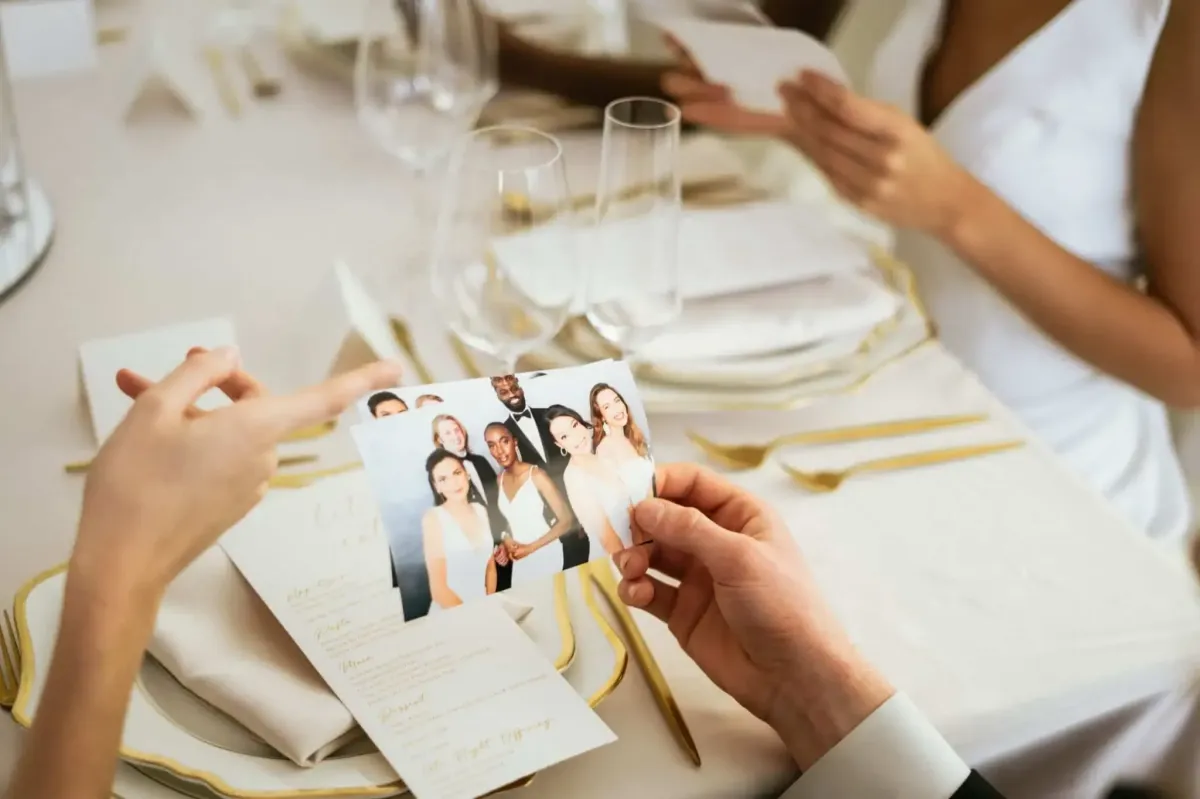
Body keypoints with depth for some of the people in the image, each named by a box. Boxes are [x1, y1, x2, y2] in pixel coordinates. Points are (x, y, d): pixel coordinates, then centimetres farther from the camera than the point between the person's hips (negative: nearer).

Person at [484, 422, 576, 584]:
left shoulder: (536, 475, -16)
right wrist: (507, 541, -5)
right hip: (520, 559, 5)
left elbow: (567, 520, -16)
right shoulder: (500, 479, 2)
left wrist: (531, 547, -14)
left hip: (546, 554, -5)